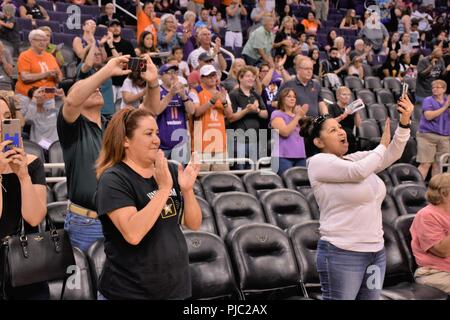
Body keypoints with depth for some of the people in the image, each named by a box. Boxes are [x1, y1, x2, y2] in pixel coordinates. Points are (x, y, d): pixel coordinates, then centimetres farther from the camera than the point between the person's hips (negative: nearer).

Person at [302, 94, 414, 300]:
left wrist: (404, 122, -11)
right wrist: (382, 144, -6)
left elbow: (391, 155, 3)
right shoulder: (318, 162, -8)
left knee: (371, 298, 13)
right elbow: (358, 172, -21)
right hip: (341, 254, -7)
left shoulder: (355, 158, 13)